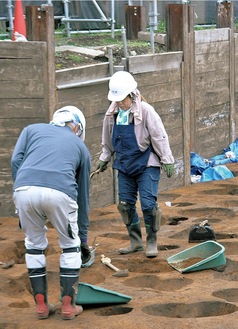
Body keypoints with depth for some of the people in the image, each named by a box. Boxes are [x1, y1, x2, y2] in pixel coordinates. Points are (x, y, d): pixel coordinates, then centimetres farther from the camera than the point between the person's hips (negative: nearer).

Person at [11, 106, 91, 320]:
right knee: (70, 246, 22)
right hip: (59, 192, -1)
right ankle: (68, 305, 22)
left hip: (25, 189, 1)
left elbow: (16, 160, 11)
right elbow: (83, 192, 34)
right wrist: (83, 236, 40)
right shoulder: (80, 146, 30)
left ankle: (41, 305, 25)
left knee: (34, 245, 24)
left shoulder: (32, 129, 30)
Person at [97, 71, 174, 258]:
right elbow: (108, 140, 17)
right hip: (124, 165, 6)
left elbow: (159, 137, -12)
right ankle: (135, 242, 18)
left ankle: (152, 242, 4)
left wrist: (167, 161, -11)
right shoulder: (113, 113, 3)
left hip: (146, 164, -6)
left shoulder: (145, 111, -15)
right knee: (126, 204, 6)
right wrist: (104, 158, 20)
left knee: (148, 203, -10)